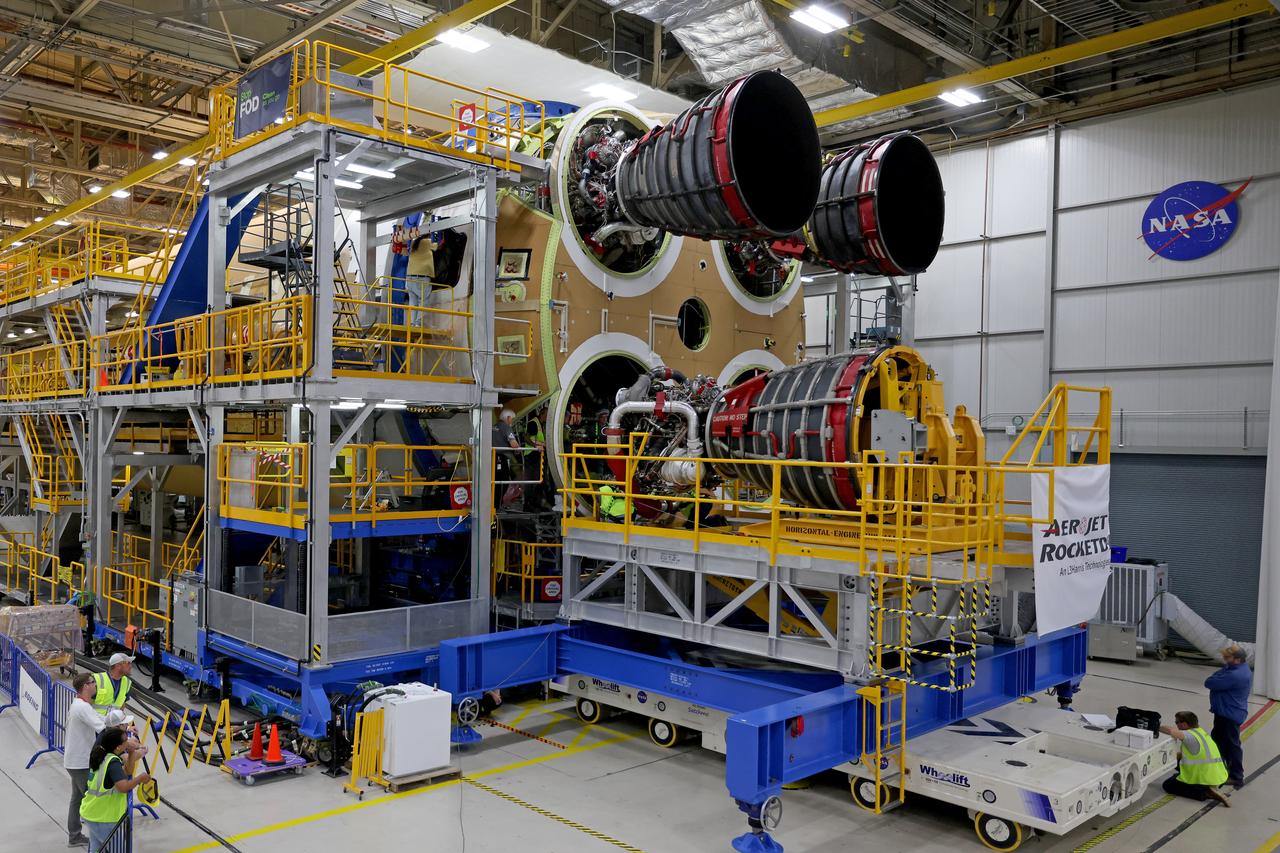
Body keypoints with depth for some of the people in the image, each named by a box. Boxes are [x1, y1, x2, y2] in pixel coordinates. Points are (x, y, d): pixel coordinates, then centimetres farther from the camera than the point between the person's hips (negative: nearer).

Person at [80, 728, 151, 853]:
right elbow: (124, 787, -36)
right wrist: (140, 778, -19)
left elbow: (126, 773, 10)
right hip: (104, 819, -9)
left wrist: (131, 753, 0)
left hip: (90, 814, 9)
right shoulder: (113, 762, -23)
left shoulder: (99, 755, 4)